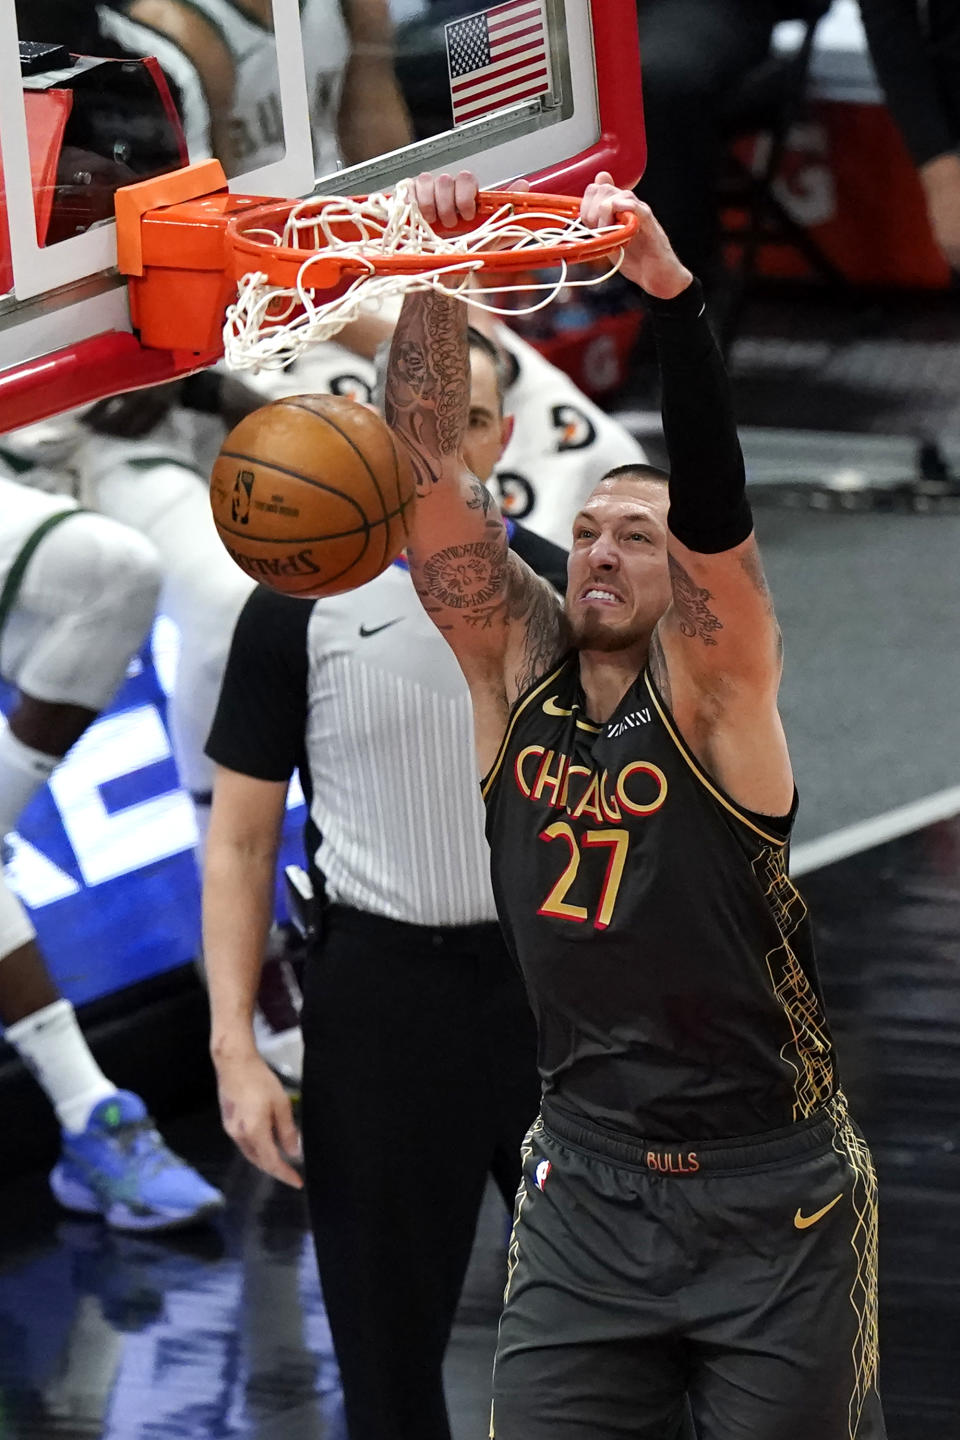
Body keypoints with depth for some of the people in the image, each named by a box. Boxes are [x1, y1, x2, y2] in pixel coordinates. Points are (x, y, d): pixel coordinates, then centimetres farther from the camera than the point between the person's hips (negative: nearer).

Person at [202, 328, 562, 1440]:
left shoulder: (566, 597, 4)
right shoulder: (301, 607, -3)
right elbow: (241, 840, -2)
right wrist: (234, 1048, -10)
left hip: (554, 984, 2)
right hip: (382, 1000, -2)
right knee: (389, 1344, 5)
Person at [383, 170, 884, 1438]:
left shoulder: (715, 695, -8)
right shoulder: (515, 671, 3)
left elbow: (718, 505, -24)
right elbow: (430, 466, -4)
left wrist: (670, 292, -35)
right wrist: (434, 275, -15)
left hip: (772, 1202, -3)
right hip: (585, 1193, 4)